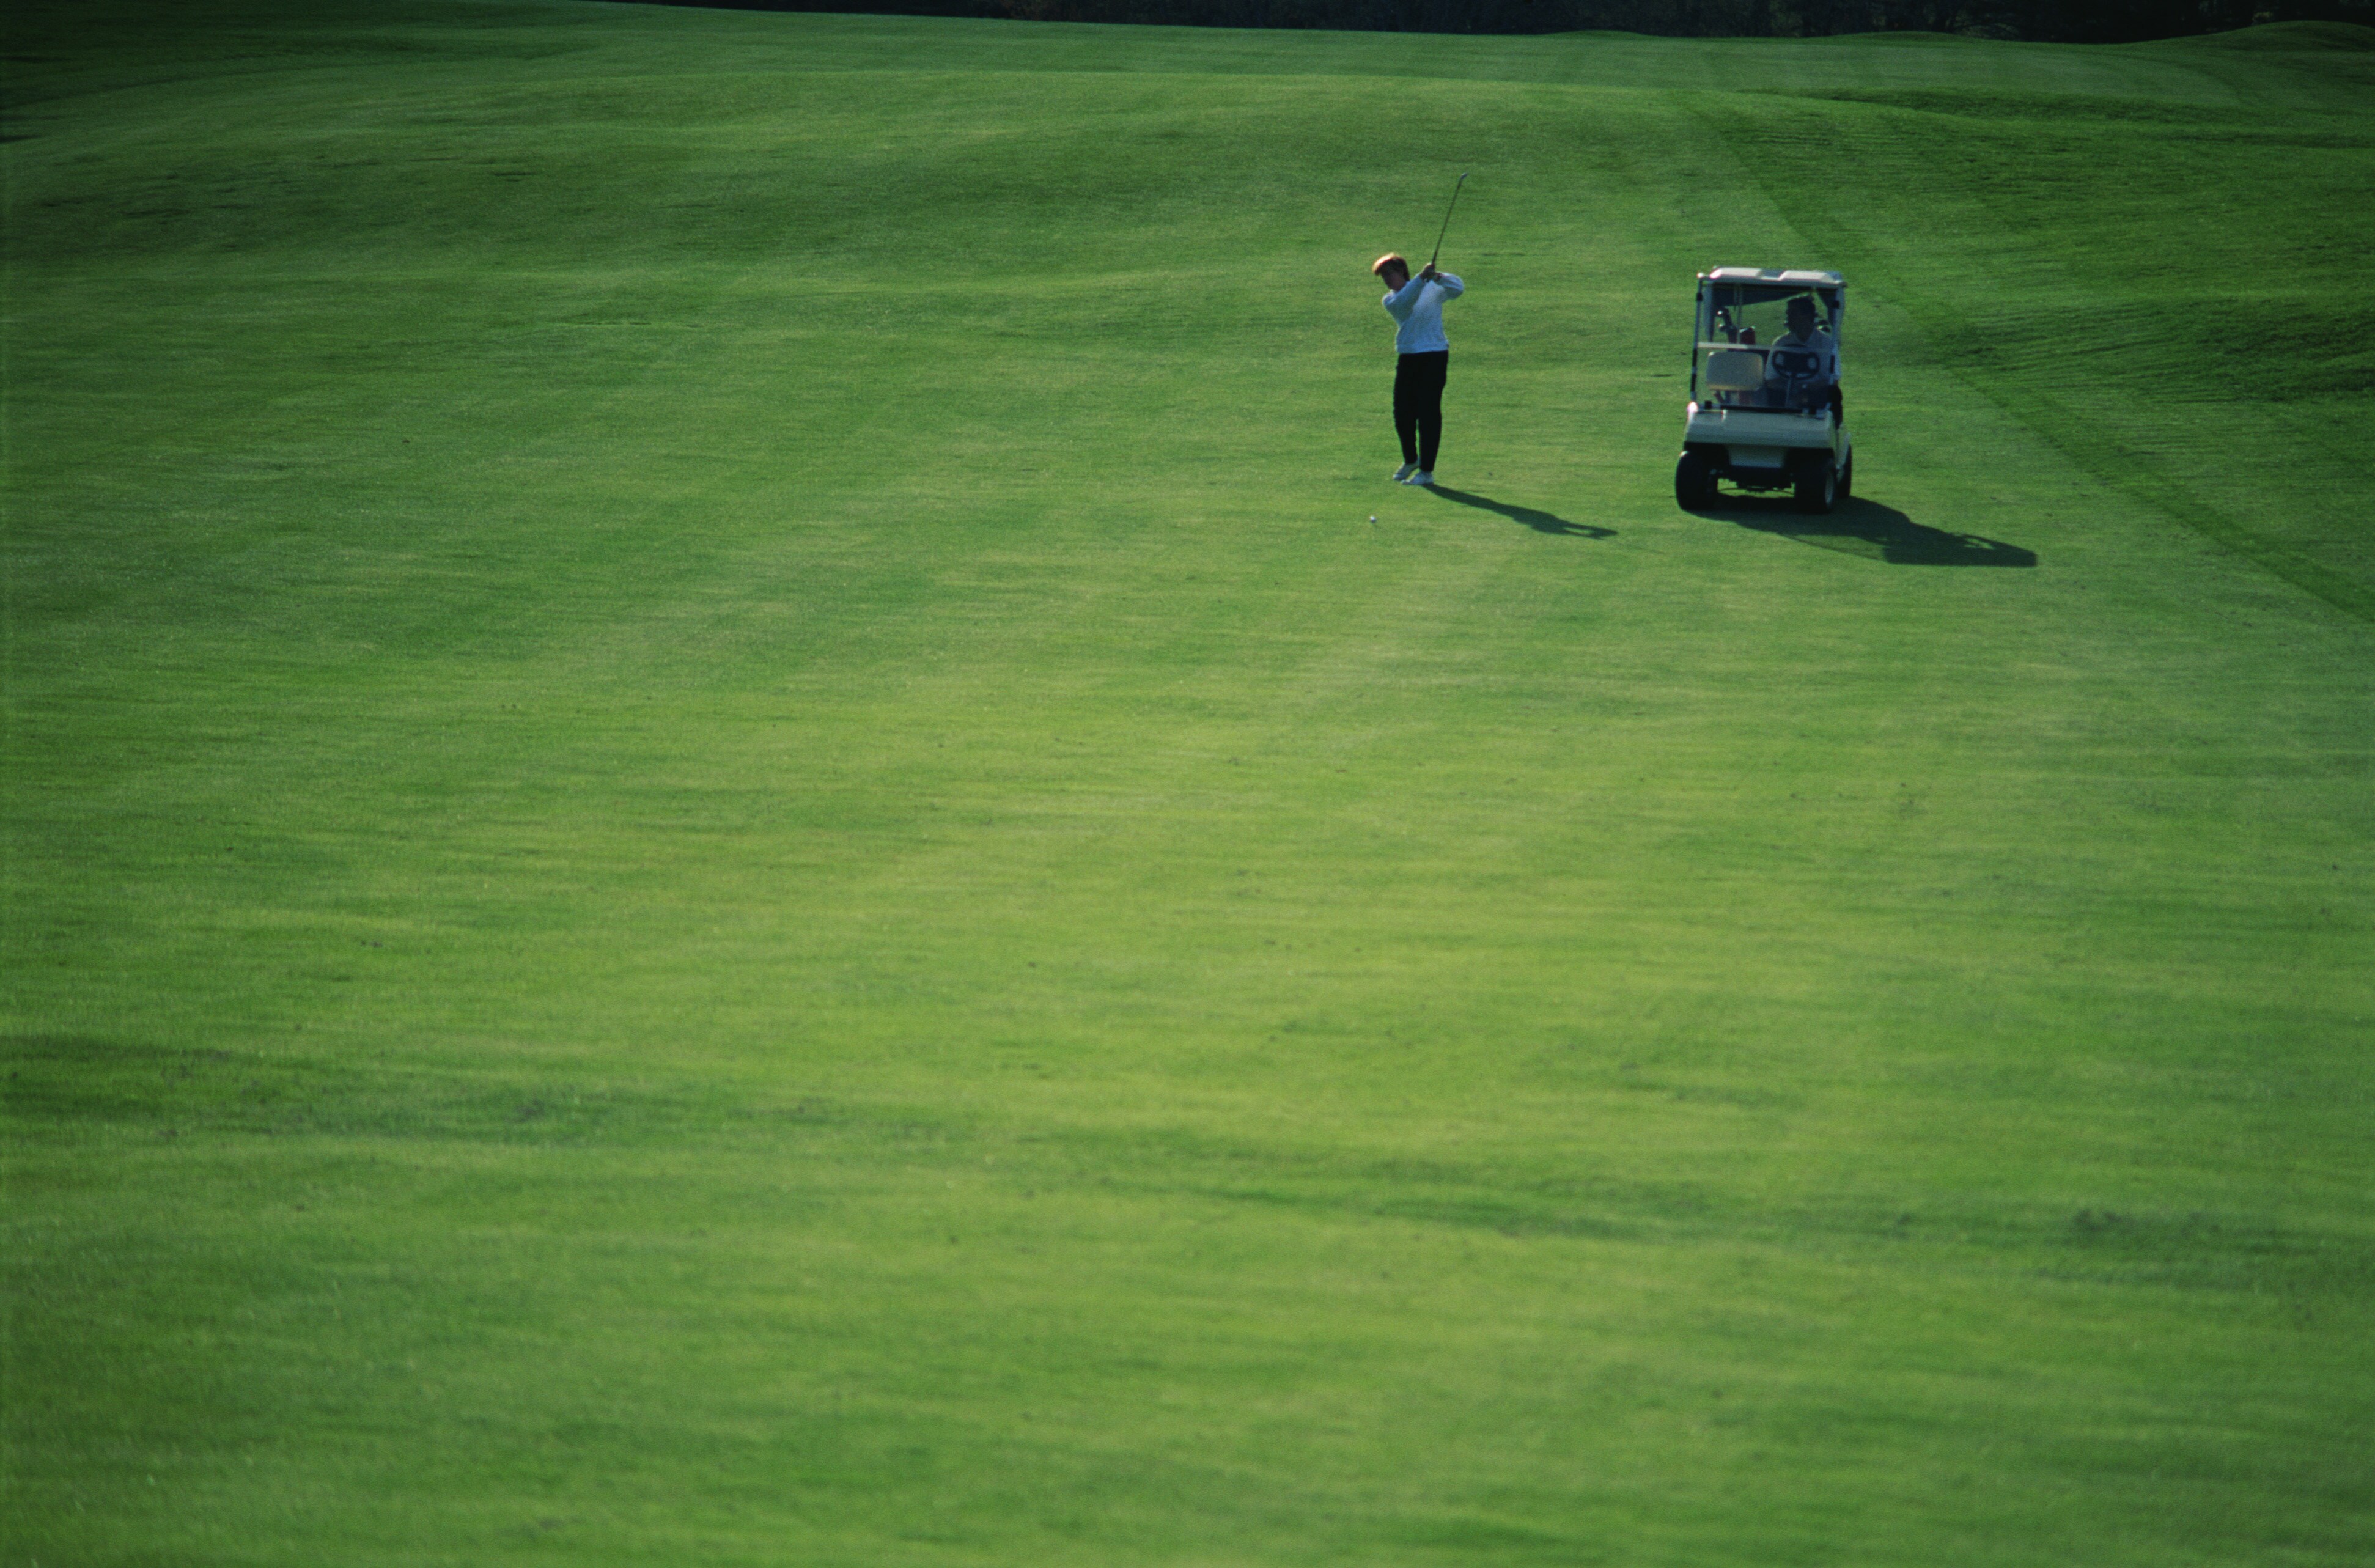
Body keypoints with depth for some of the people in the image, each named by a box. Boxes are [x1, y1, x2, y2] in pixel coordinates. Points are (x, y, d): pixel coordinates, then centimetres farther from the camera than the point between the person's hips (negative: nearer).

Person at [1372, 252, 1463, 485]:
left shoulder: (1432, 289, 3)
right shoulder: (1390, 300, 6)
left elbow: (1458, 289, -10)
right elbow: (1403, 302, -16)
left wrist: (1440, 278, -29)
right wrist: (1421, 278, -31)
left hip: (1434, 355, -4)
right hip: (1407, 358, 4)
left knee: (1428, 412, -7)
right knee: (1402, 413, 6)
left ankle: (1427, 470, -3)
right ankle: (1410, 460, 30)